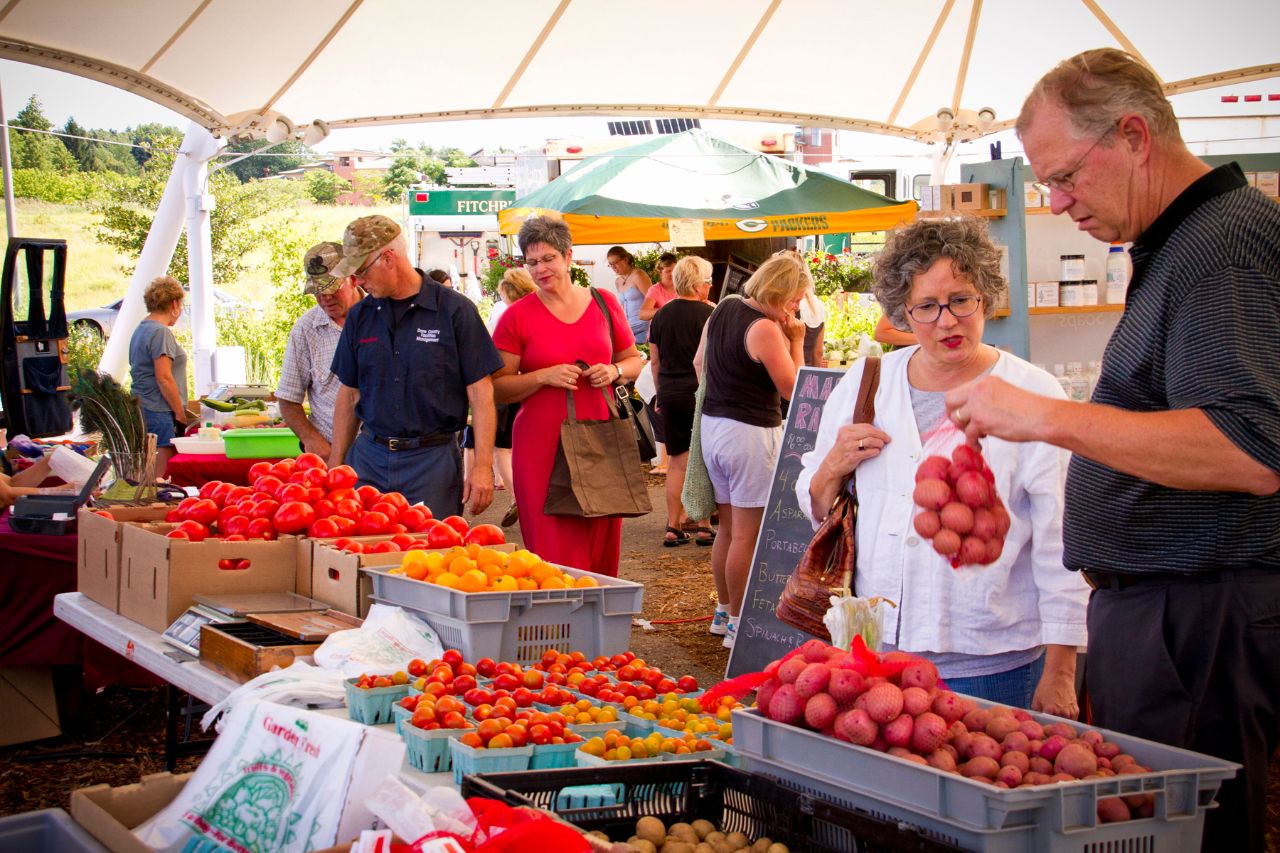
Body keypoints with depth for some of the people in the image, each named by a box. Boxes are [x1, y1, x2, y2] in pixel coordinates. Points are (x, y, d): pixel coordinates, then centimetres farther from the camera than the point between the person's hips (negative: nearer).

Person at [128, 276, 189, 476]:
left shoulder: (141, 329, 17)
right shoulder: (161, 333, -13)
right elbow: (164, 378, -19)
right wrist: (180, 413, -13)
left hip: (141, 408, 10)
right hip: (161, 413, -10)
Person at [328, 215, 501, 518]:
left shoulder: (455, 311, -4)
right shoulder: (359, 316, 10)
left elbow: (480, 392, -5)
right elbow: (349, 393, 16)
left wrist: (482, 468, -11)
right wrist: (335, 466, 12)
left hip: (431, 459, -4)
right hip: (368, 458, 4)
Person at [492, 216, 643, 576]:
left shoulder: (605, 303, 9)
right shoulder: (517, 316, 0)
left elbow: (633, 360, 20)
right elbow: (497, 388, -1)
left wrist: (613, 372, -2)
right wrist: (545, 376, -15)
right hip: (543, 445, -3)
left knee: (602, 548, 6)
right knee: (555, 550, -5)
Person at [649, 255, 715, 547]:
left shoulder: (661, 315, 7)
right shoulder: (707, 313, -9)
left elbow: (655, 361, 12)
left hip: (670, 393, 5)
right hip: (701, 391, -5)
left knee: (677, 462, 10)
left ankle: (673, 528, 9)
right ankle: (703, 526, 6)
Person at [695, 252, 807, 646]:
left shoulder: (721, 311, 7)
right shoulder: (765, 330, -19)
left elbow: (699, 362, 21)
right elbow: (792, 389, -15)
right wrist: (796, 341, -8)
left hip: (713, 425, 9)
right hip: (751, 433, -9)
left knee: (728, 528, 20)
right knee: (747, 535, -1)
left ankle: (723, 610, 31)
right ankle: (738, 623, 5)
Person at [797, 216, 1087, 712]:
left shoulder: (1033, 396, -4)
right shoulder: (865, 383, 8)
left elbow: (1060, 545, -5)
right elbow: (813, 508, 17)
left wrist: (1058, 672, -8)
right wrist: (834, 469, -6)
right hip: (873, 655, 4)